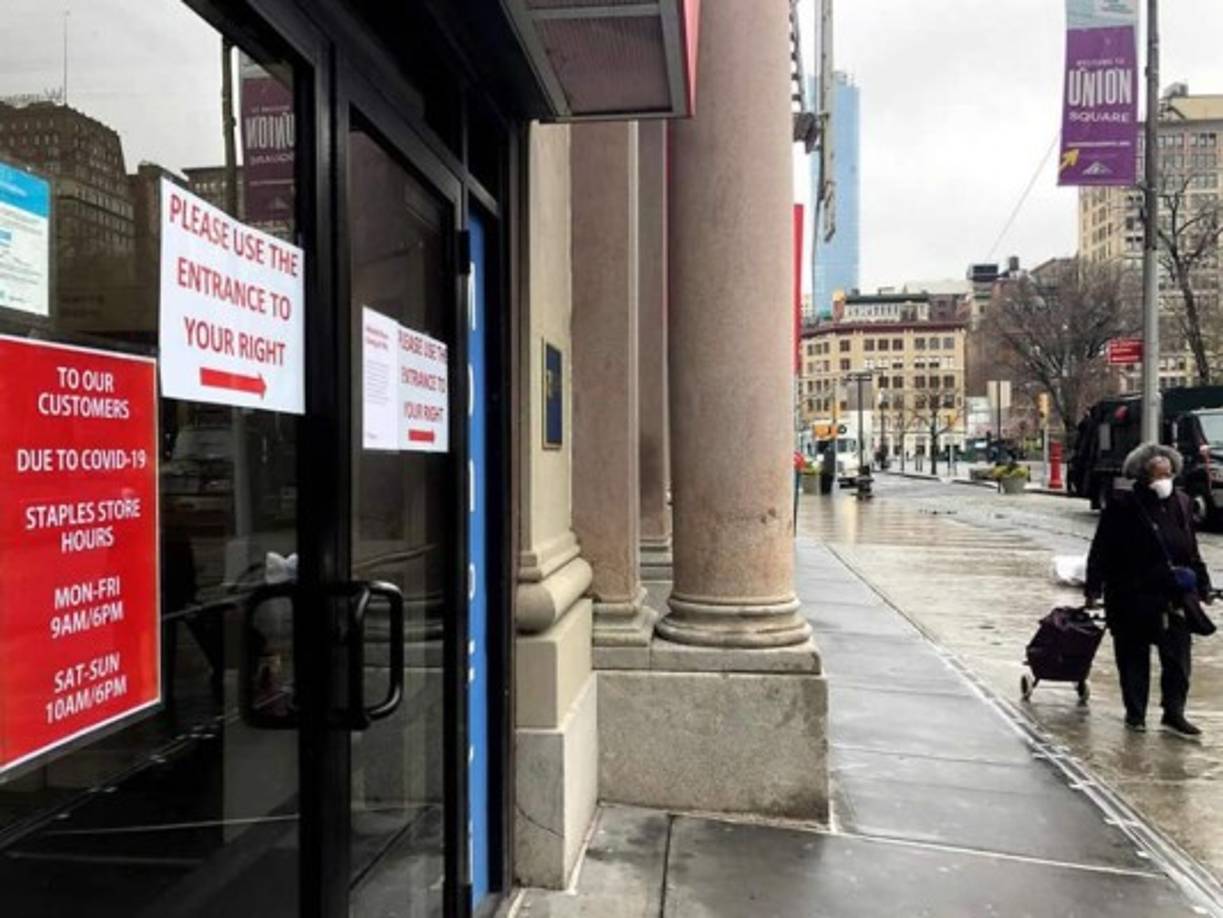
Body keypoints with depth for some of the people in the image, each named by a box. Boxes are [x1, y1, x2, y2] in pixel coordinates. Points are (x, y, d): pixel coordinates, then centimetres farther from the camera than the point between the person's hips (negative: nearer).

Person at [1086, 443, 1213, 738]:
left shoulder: (1181, 504, 7)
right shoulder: (1123, 507, -10)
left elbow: (1192, 551, 16)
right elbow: (1101, 551, -9)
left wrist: (1202, 586, 15)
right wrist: (1094, 588, -11)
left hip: (1174, 595, 4)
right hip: (1132, 596, -4)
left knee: (1178, 653, 4)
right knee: (1134, 657, 7)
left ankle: (1174, 713, 14)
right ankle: (1135, 713, 19)